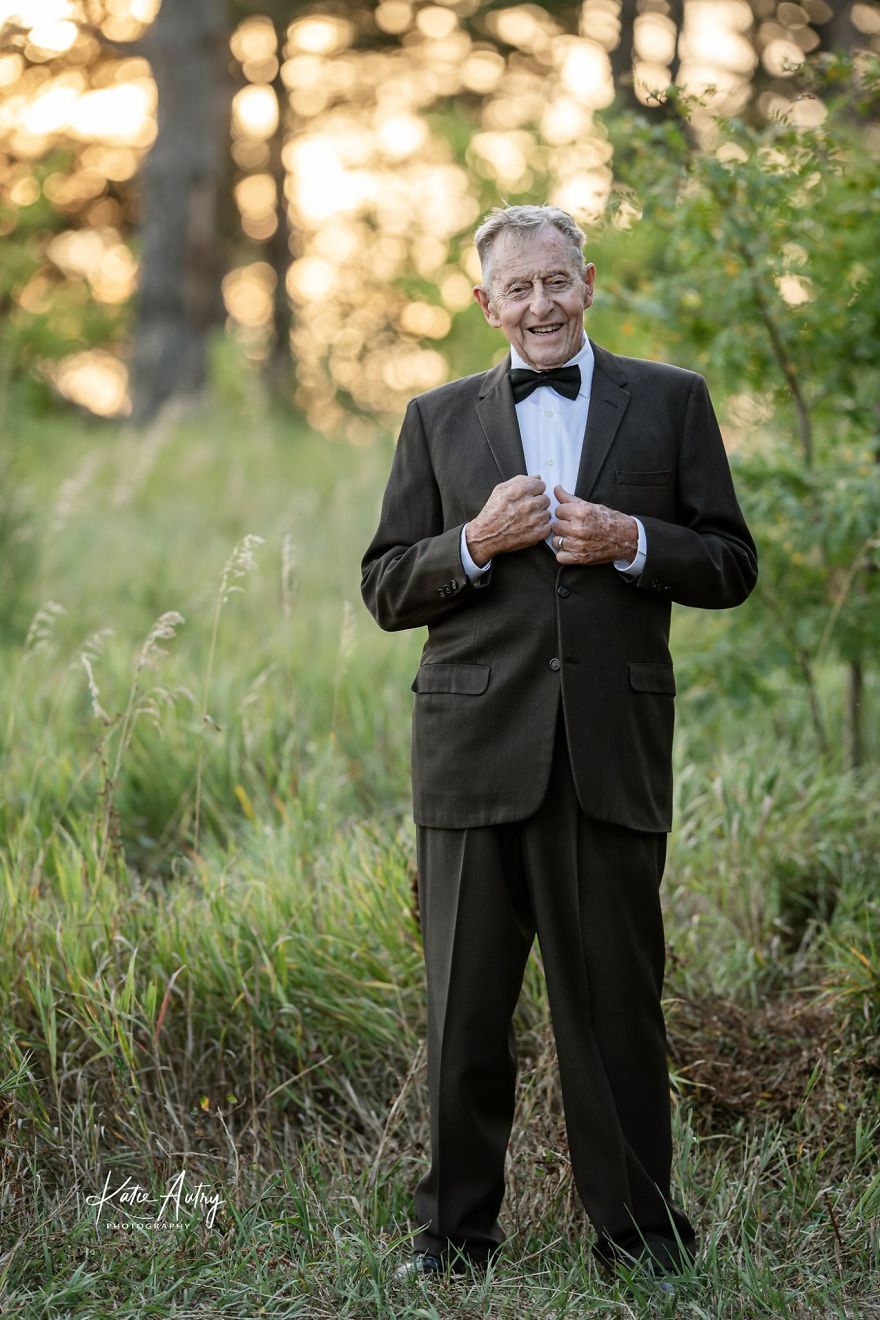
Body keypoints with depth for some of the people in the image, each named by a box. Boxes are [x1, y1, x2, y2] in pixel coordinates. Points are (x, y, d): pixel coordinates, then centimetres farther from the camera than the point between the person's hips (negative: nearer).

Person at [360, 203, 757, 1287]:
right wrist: (476, 543, -9)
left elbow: (732, 566, 8)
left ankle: (637, 1232, 15)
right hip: (475, 746, 1)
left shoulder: (670, 401, 10)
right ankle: (453, 1231, 17)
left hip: (613, 749, -1)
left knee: (616, 996, 3)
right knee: (465, 1003, 5)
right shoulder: (437, 419, 12)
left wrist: (631, 542, -10)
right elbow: (384, 590, 9)